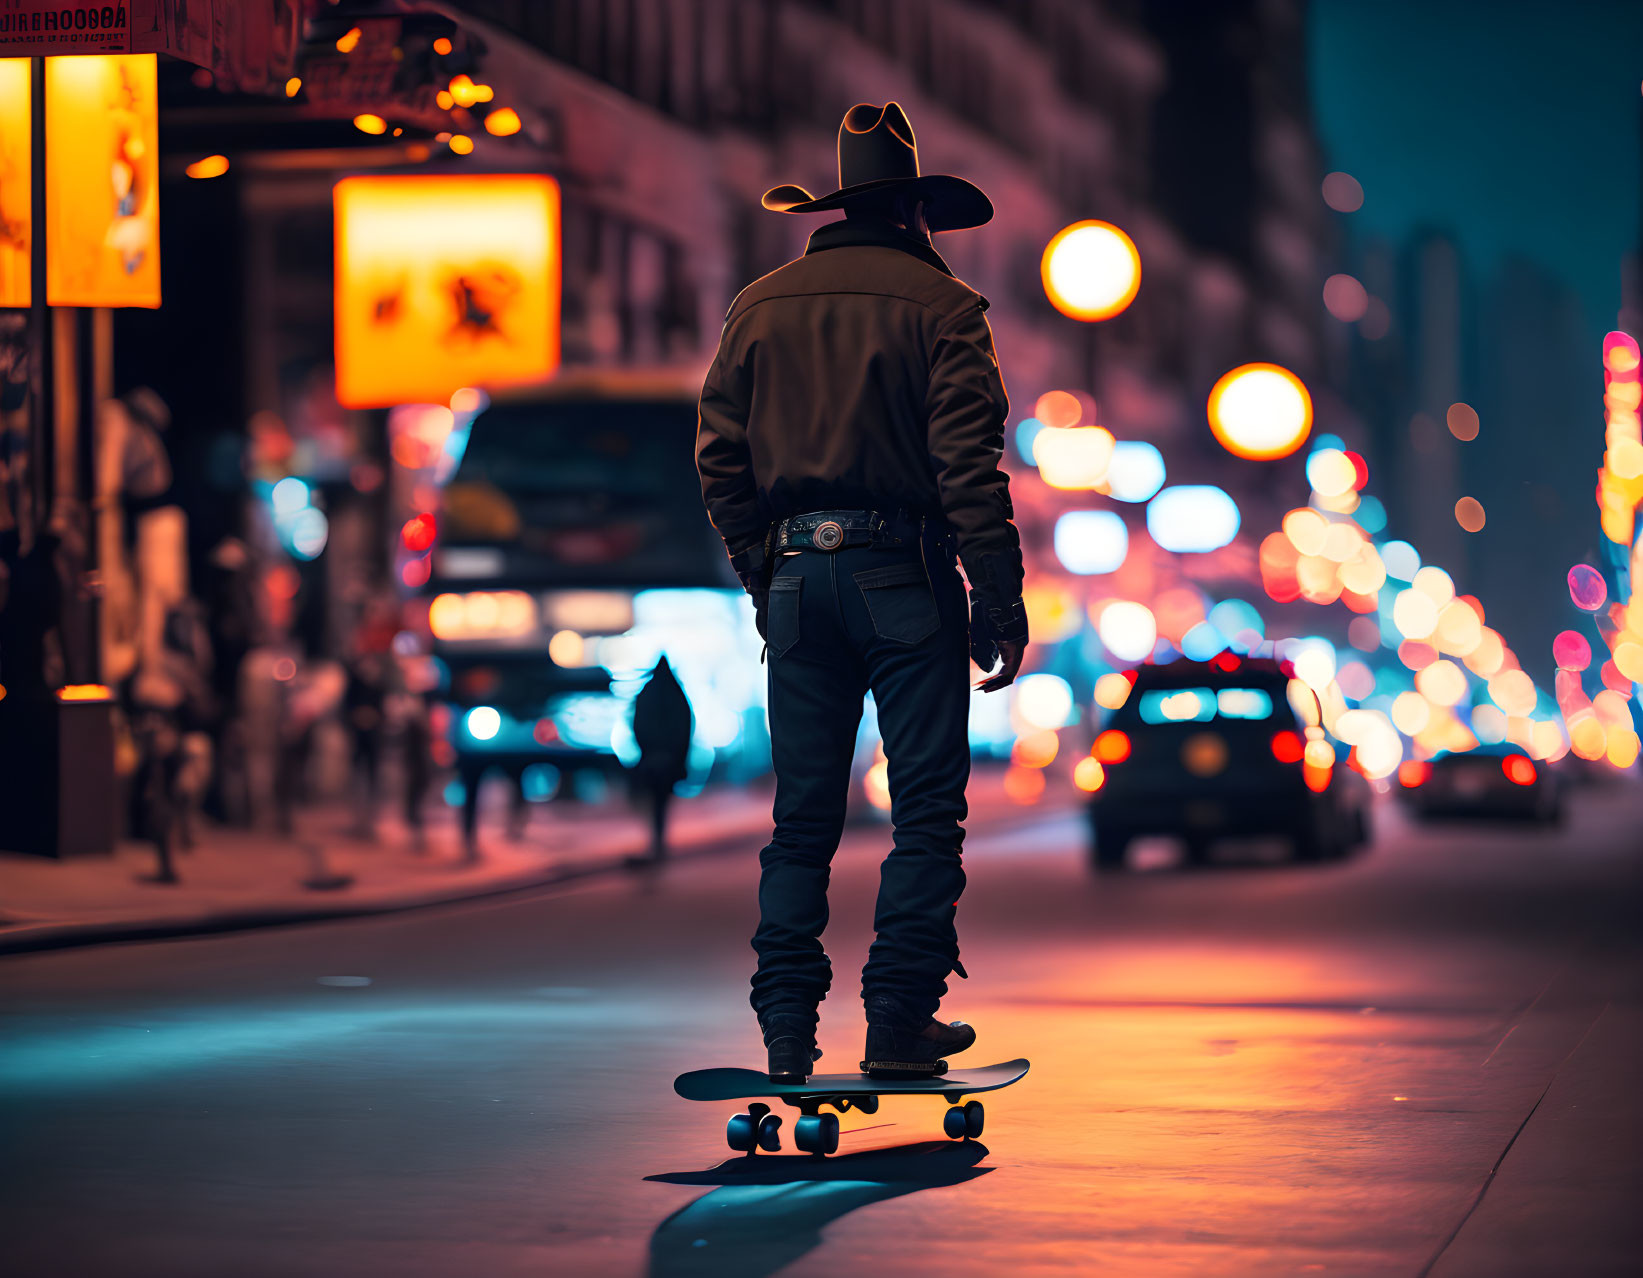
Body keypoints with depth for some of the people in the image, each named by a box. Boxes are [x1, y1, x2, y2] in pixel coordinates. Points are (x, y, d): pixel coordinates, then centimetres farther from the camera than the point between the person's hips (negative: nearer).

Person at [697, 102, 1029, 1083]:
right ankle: (900, 1020, -4)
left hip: (796, 569, 4)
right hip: (903, 570, -4)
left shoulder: (759, 308, 12)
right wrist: (1001, 597, -9)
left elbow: (720, 457, 10)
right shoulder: (938, 306, -2)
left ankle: (787, 1026, 4)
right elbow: (969, 463, -10)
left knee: (803, 814, 8)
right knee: (927, 807, 0)